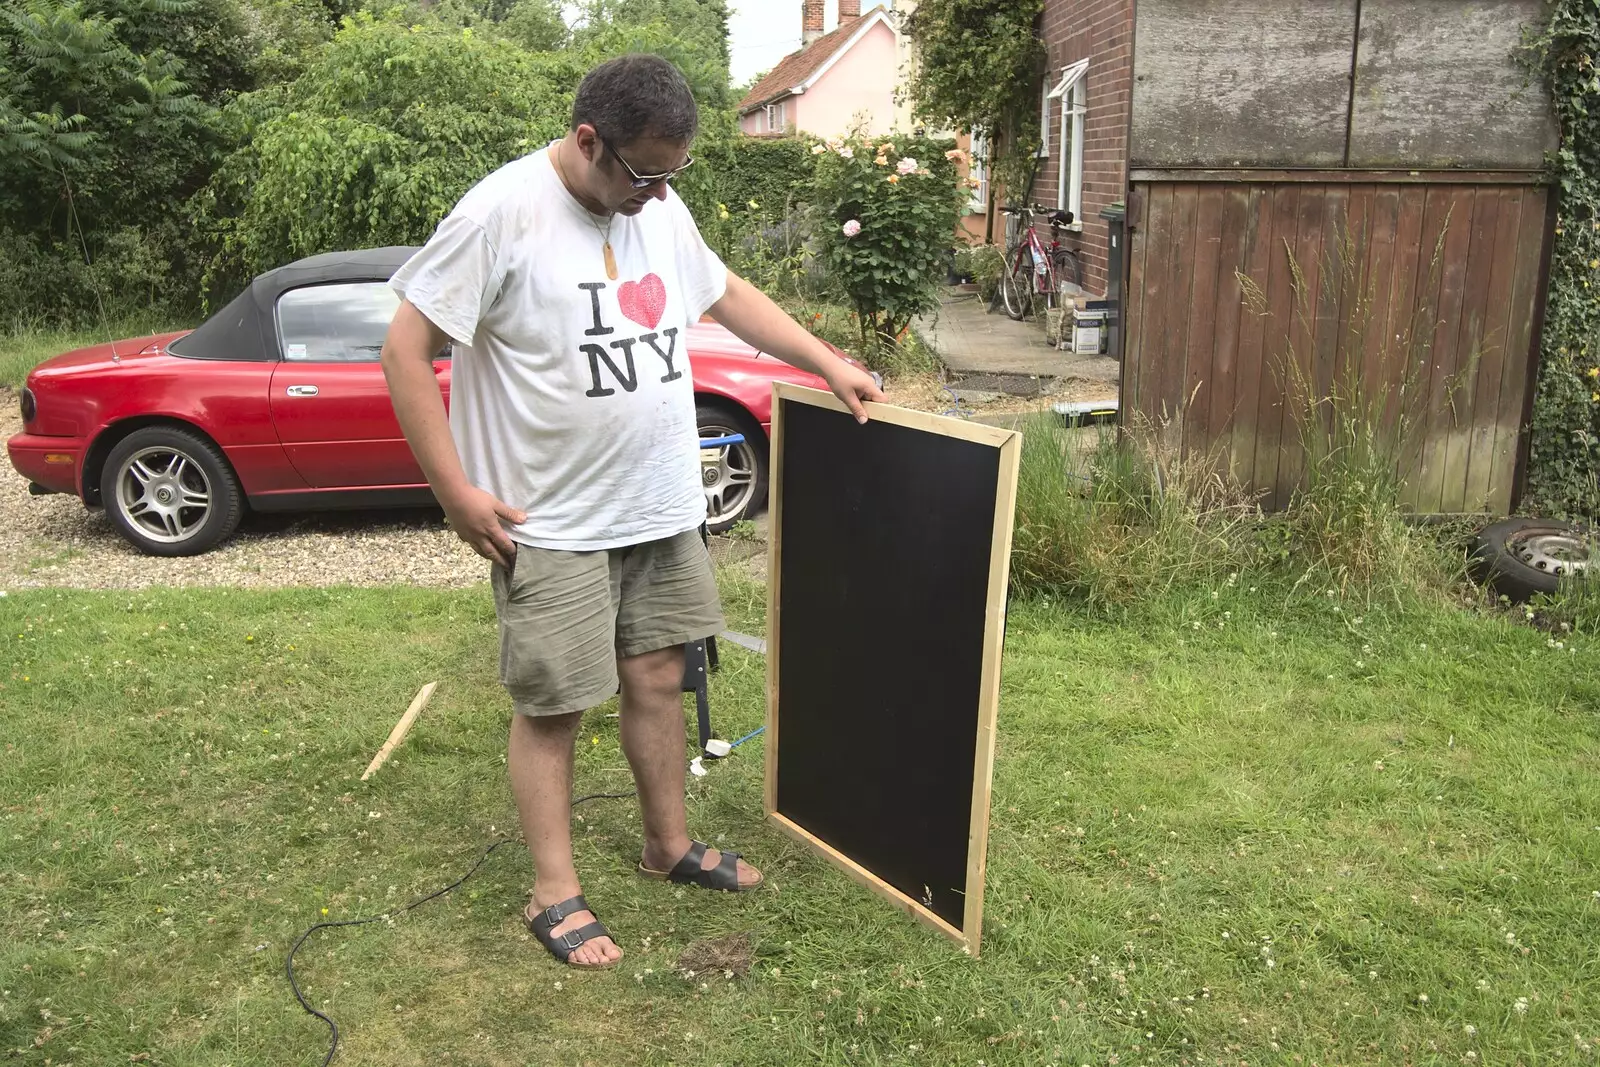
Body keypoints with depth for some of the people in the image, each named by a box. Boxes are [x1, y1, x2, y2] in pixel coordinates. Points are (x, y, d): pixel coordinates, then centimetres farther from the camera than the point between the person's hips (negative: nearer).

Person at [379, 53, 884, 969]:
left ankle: (672, 844, 35)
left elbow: (729, 294, 22)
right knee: (552, 706, 5)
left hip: (664, 507, 7)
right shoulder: (503, 213, -16)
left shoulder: (660, 206, 6)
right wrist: (457, 490, -16)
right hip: (552, 523, -6)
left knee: (658, 676, 16)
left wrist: (831, 365, 17)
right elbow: (407, 349, -14)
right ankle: (556, 895, 21)